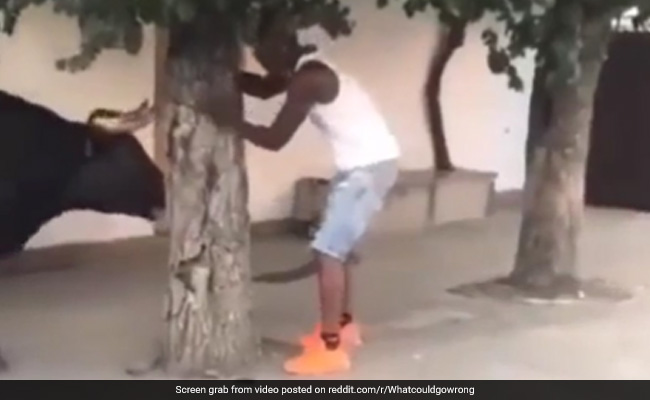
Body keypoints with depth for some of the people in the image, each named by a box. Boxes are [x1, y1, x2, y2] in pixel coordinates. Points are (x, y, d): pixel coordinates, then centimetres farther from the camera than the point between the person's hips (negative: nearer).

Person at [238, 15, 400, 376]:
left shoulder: (307, 80, -19)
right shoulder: (306, 69, 11)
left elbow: (274, 139, -18)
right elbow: (263, 88, 24)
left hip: (368, 166, -10)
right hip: (366, 163, 10)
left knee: (328, 251, -10)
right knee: (338, 246, 21)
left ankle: (330, 348, -7)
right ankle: (344, 325, 34)